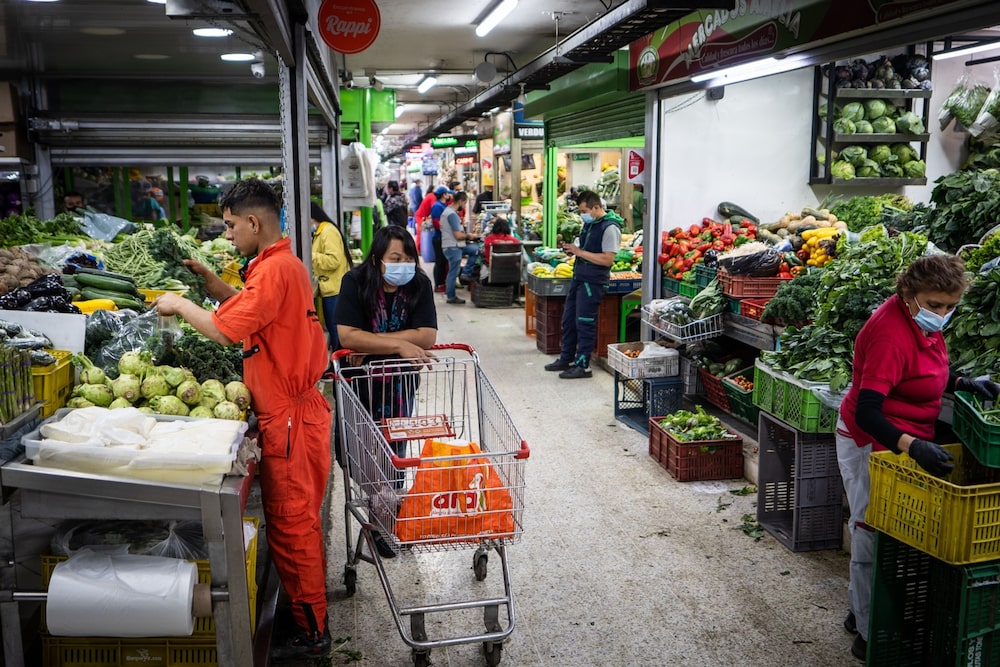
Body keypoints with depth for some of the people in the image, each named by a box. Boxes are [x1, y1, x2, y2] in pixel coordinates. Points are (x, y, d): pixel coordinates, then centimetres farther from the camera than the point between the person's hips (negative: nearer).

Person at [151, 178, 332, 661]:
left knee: (291, 522, 1)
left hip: (289, 418, -10)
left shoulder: (274, 269, -20)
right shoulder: (285, 263, 13)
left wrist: (179, 304, -7)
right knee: (297, 518, 20)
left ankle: (311, 633, 13)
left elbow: (225, 330, -24)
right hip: (295, 407, 10)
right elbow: (251, 308, 23)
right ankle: (307, 608, 34)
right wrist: (209, 281, 12)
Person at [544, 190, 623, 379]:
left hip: (593, 281, -9)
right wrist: (571, 249, 3)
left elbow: (607, 259, -22)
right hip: (579, 277, 9)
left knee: (584, 323, -3)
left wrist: (579, 252, -20)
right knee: (569, 319, 15)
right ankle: (566, 358, 28)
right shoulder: (589, 223, 12)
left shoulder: (610, 228, -17)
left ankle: (582, 365, 7)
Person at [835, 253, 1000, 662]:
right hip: (874, 444, -9)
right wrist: (912, 446, -46)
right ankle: (869, 637, 15)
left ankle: (859, 612, 35)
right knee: (874, 535, 2)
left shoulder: (920, 319, -1)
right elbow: (866, 412, -34)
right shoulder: (891, 335, -29)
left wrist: (959, 383, 2)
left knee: (869, 531, 19)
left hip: (903, 443, 9)